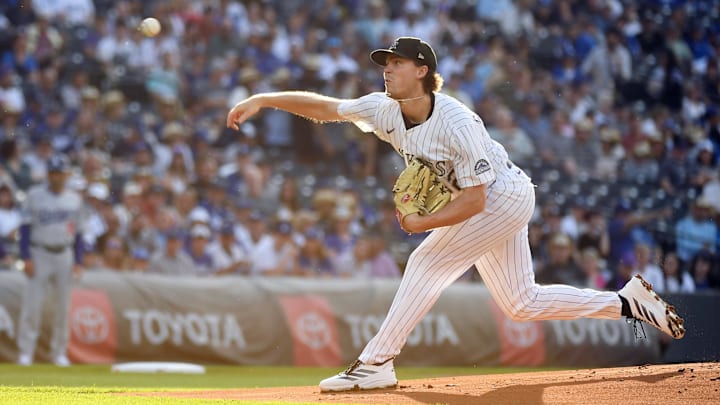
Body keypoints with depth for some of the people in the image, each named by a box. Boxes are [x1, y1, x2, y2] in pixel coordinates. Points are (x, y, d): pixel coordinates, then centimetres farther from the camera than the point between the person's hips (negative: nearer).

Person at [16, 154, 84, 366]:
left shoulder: (75, 199, 8)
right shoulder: (34, 196, -1)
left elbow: (77, 232, 11)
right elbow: (25, 227, -2)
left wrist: (78, 261, 4)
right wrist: (26, 258, -10)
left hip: (64, 256, 3)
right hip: (39, 253, -3)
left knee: (63, 306, 5)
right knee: (32, 305, -7)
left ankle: (59, 353, 14)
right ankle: (25, 352, -3)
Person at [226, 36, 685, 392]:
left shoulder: (457, 123, -31)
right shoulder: (386, 109, -10)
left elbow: (474, 199, -29)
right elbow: (325, 107, -7)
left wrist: (422, 223, -28)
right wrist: (263, 100, -17)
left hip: (503, 197, -9)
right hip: (489, 204, 9)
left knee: (429, 262, -18)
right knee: (521, 303, 12)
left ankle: (376, 364, -17)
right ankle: (629, 302, 19)